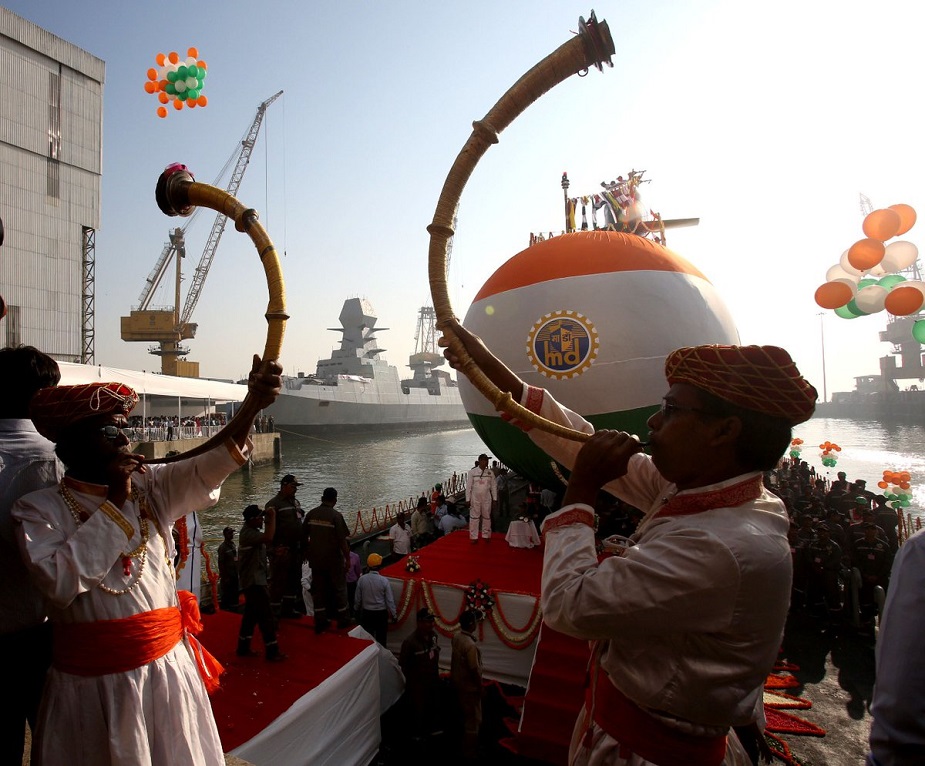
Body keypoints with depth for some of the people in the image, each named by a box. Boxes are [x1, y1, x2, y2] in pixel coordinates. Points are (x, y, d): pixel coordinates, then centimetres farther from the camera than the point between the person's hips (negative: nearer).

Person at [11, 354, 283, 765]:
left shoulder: (150, 487, 2)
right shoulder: (38, 508, -4)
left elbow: (208, 467, -17)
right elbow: (58, 581, -19)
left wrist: (253, 403, -33)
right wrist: (114, 501, -17)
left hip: (167, 667, 3)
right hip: (90, 681, -2)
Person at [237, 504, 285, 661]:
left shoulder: (251, 531, 11)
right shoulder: (248, 533, -23)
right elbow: (268, 538, -41)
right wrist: (272, 517, -32)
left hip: (255, 580, 10)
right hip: (255, 581, -10)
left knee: (251, 614, 18)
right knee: (267, 617, -4)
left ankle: (243, 648, 27)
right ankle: (272, 651, 3)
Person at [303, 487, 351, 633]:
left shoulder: (311, 514, -2)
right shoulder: (336, 515, -16)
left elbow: (304, 536, 6)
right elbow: (342, 540, -16)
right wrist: (348, 558, -6)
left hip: (315, 559, 4)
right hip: (333, 559, -4)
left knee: (318, 589, 14)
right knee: (339, 588, 13)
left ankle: (320, 621, 20)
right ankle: (343, 619, 24)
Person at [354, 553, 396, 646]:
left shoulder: (361, 579, -13)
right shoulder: (384, 580, -18)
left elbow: (358, 598, -2)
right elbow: (390, 600, -12)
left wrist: (356, 610, 16)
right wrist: (393, 614, 1)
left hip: (366, 612, 2)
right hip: (381, 613, -2)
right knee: (381, 637, 15)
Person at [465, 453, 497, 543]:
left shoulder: (490, 472, 1)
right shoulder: (472, 472, -8)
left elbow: (494, 486, 6)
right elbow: (468, 486, -6)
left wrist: (494, 498, 5)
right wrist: (468, 499, -7)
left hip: (486, 498, 3)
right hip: (475, 498, -2)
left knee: (487, 516, 11)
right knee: (474, 517, 2)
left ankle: (486, 535, 25)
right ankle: (474, 537, 12)